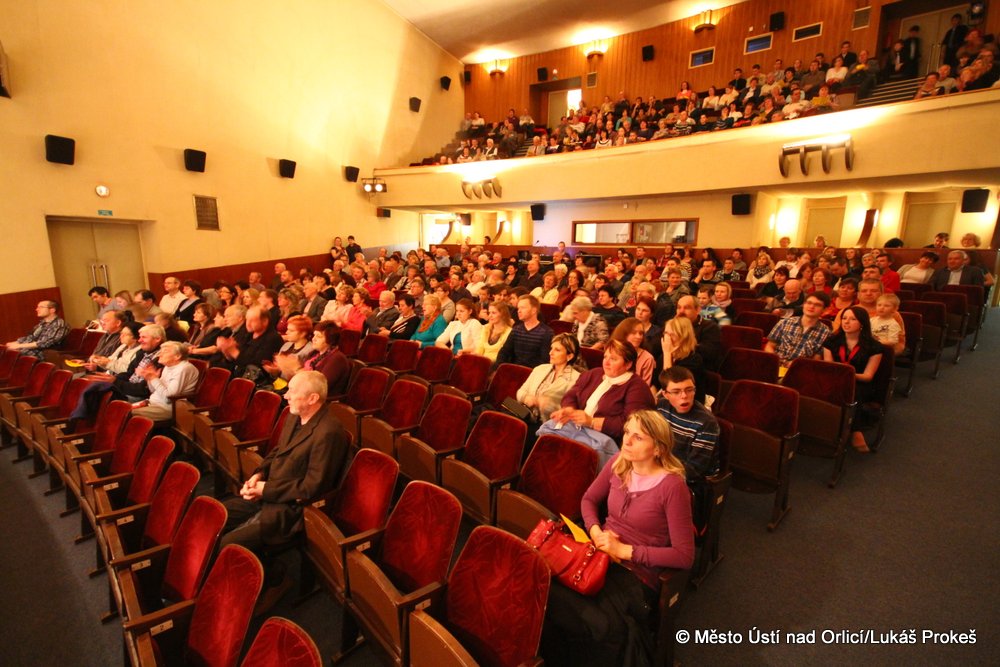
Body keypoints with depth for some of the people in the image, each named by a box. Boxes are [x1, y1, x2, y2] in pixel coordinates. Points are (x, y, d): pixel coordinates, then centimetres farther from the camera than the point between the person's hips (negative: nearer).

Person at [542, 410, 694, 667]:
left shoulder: (672, 485, -15)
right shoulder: (618, 464, 1)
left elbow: (684, 556, -12)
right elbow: (589, 499, 16)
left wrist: (625, 550, -14)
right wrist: (595, 532, -4)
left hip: (636, 576, -4)